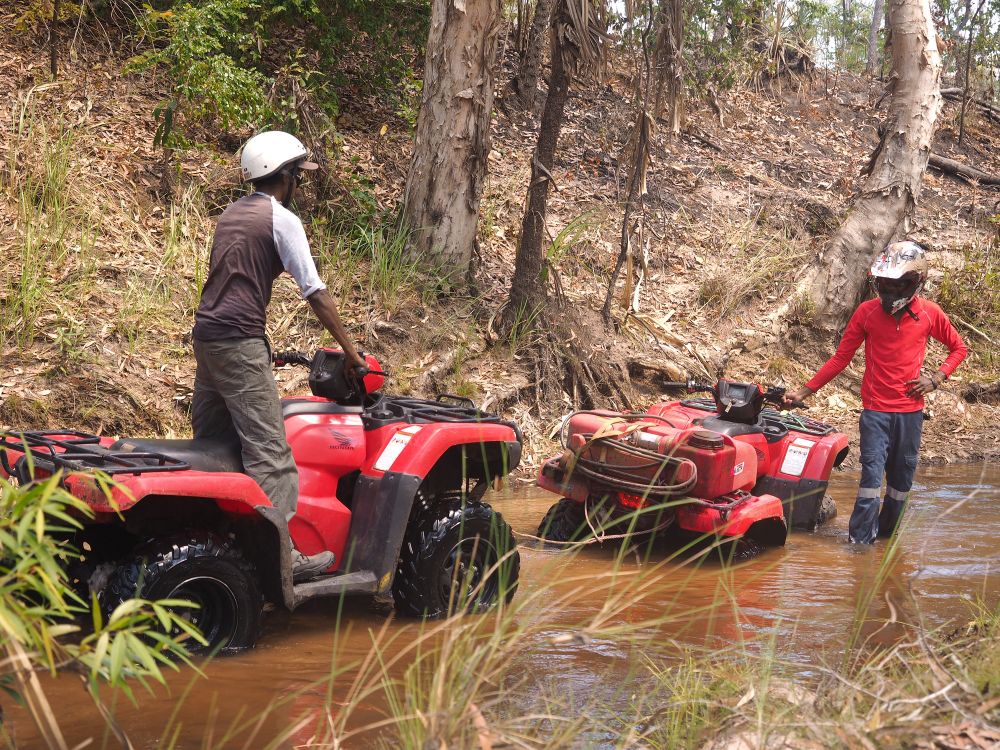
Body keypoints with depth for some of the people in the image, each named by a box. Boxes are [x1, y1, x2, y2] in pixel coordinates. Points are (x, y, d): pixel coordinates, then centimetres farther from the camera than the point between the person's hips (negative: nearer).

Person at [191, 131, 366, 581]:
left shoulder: (230, 215, 20)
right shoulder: (281, 219, -5)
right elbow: (314, 292, -9)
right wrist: (350, 350, -4)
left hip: (205, 336, 9)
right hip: (239, 341, -9)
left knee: (210, 442, 14)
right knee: (269, 451, -10)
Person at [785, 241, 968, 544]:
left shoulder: (930, 313, -1)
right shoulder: (867, 311, -3)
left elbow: (959, 348, 14)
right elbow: (841, 358, 2)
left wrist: (937, 378, -3)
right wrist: (804, 391, -3)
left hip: (911, 409, 2)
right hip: (875, 408, -2)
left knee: (902, 476, 9)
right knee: (872, 471, -10)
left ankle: (885, 533, 24)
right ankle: (861, 541, -7)